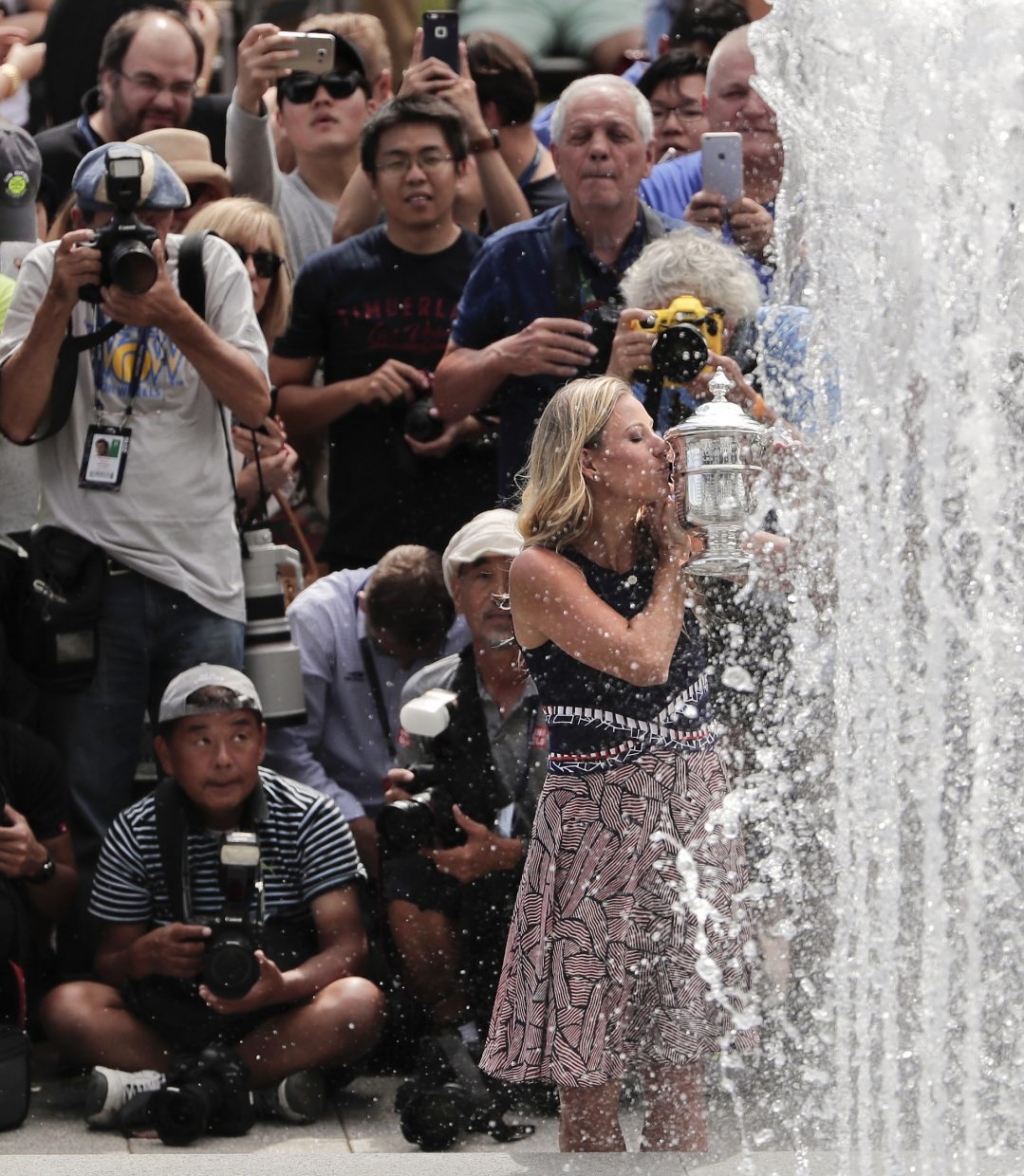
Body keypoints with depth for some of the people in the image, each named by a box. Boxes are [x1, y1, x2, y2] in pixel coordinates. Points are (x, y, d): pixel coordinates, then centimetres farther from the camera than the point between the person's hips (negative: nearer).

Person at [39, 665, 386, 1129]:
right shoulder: (135, 834, 2)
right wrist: (144, 956, -21)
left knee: (360, 1002, -33)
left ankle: (158, 1085, -32)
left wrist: (284, 986, -33)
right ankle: (264, 1085, -32)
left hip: (282, 1016, -1)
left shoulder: (311, 820, -3)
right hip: (174, 1019, 1)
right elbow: (108, 964, 4)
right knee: (66, 1007, -24)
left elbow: (347, 946, -11)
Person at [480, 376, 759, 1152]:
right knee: (592, 1071, -2)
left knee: (681, 1065, 7)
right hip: (600, 822, -5)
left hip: (694, 817, 5)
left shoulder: (662, 546, 7)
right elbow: (645, 658, -19)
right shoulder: (543, 570, -10)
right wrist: (671, 558, -7)